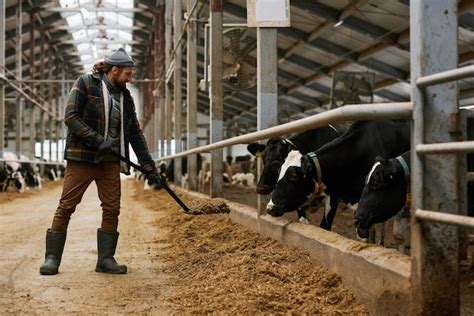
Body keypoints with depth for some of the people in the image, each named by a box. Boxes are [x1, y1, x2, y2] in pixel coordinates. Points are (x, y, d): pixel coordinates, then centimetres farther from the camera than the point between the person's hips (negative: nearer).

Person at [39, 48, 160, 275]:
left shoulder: (125, 97, 12)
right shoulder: (85, 84, -4)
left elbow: (136, 134, 14)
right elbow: (70, 117, -12)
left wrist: (149, 166, 10)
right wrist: (97, 140, -19)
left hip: (110, 160, 5)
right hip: (81, 157, -5)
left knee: (112, 209, 1)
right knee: (66, 206, -4)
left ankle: (106, 259, 11)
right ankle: (52, 257, 3)